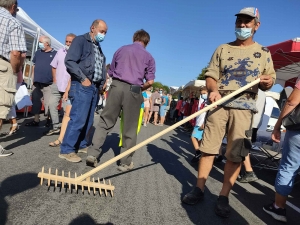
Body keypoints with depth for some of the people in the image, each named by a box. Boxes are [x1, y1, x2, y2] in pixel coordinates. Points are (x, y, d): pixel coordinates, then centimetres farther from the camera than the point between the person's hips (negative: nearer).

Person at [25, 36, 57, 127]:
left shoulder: (55, 54, 0)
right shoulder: (38, 53, 15)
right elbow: (34, 66, 20)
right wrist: (34, 78, 14)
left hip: (48, 84, -5)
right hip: (37, 83, 5)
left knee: (48, 103, -3)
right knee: (36, 102, 7)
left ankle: (49, 120, 12)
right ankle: (36, 120, 15)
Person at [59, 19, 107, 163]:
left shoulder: (98, 47, 22)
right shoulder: (80, 40, -2)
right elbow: (69, 61, -13)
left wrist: (101, 84, 10)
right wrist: (83, 79, -15)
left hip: (94, 87, 8)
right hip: (82, 86, -8)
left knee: (88, 120, 11)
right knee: (78, 118, -12)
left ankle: (81, 145, 23)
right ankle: (66, 150, -4)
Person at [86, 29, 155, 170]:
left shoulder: (121, 50, 16)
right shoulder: (148, 57, 9)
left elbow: (110, 72, 19)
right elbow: (150, 81, 0)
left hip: (116, 86, 2)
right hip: (133, 91, -2)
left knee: (105, 122, 9)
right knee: (129, 129, 5)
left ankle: (93, 153, 3)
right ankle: (125, 162, 13)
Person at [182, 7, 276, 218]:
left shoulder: (263, 52, 13)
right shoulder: (222, 49, 13)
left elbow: (270, 80, 13)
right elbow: (211, 75, 6)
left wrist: (267, 83, -12)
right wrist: (213, 90, -15)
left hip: (244, 107, 0)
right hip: (219, 103, 1)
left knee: (236, 154, -2)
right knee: (208, 147, 1)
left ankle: (223, 197, 9)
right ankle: (199, 189, 12)